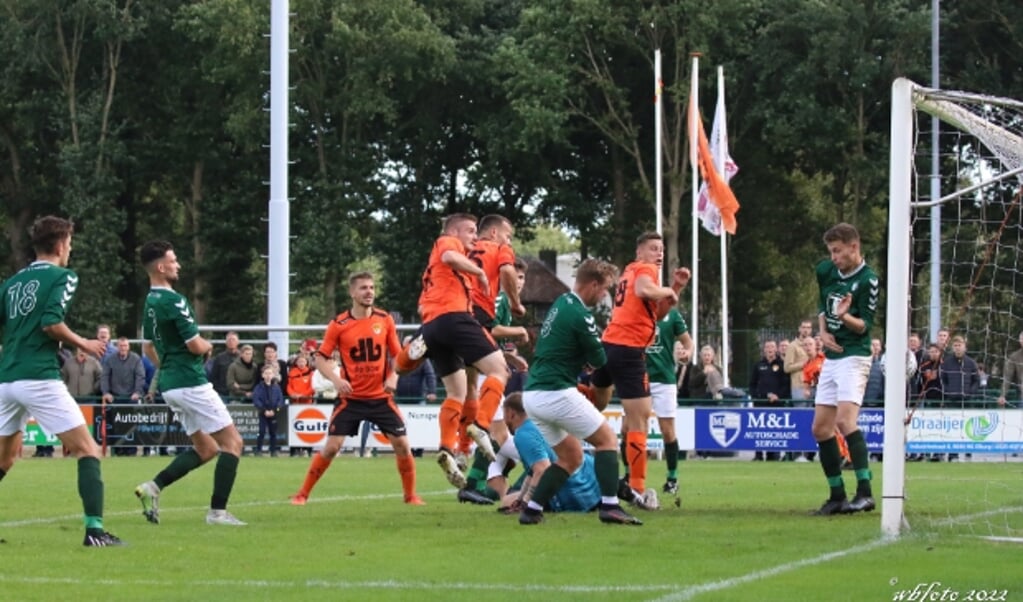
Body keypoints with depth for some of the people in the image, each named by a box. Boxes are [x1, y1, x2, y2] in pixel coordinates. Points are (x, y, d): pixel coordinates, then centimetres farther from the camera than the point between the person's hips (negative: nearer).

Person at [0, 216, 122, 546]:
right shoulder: (62, 277, -1)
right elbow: (51, 322, -15)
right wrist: (84, 344, -1)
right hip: (39, 378, -7)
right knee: (87, 450, -2)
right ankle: (94, 529, -14)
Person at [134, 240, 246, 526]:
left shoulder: (150, 303, 11)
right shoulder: (174, 301, -17)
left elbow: (148, 347, 23)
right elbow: (195, 345, -19)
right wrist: (208, 345, 3)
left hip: (169, 384, 9)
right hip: (191, 382, -9)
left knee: (206, 449, 16)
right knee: (232, 442, -3)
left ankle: (154, 486, 3)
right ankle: (218, 511, -7)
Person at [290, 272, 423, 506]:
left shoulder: (385, 320, 0)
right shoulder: (339, 324, -6)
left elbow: (397, 354, 10)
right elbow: (321, 358, -1)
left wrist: (393, 376, -9)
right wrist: (336, 380, -18)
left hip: (381, 397, 2)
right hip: (351, 397, -2)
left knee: (402, 444, -4)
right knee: (331, 447, -7)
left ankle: (410, 495, 13)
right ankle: (302, 494, 6)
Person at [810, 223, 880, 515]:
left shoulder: (867, 280, -12)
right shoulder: (826, 271, 8)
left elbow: (865, 325, -12)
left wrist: (846, 317, -32)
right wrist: (823, 332, 6)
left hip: (854, 356, -8)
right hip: (831, 357, 8)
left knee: (845, 420, -23)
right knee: (820, 428, 6)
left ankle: (865, 492, -26)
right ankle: (837, 495, 13)